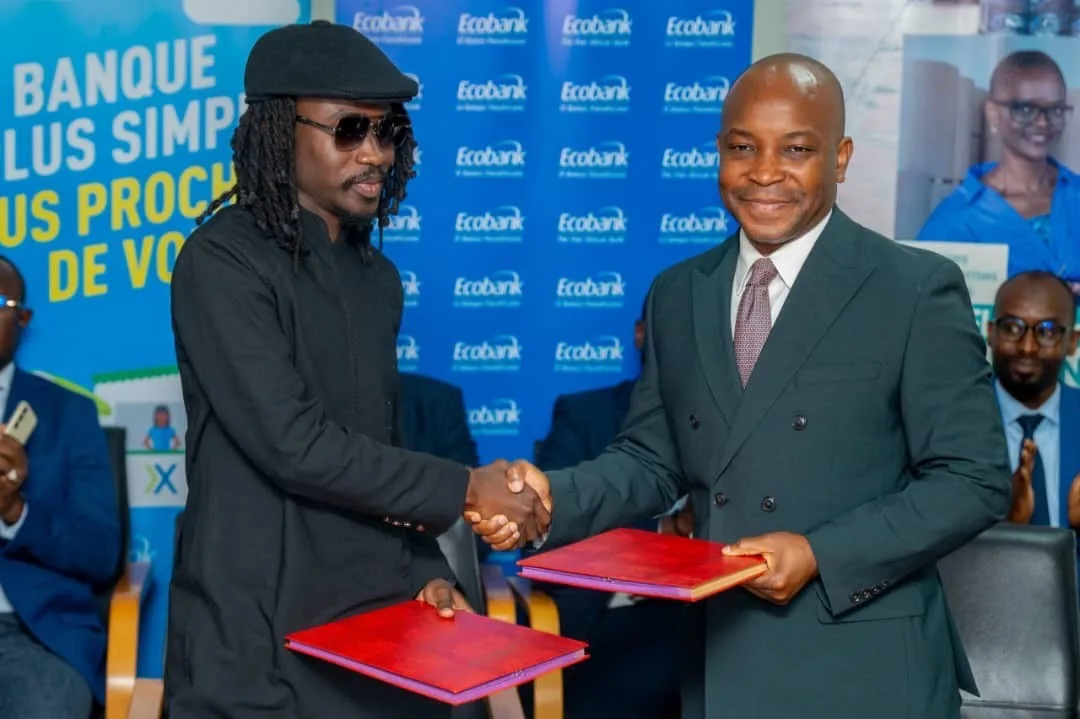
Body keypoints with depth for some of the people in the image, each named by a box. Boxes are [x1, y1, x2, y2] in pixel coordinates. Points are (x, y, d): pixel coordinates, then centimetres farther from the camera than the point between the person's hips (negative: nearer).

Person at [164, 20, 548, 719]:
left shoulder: (378, 277, 12)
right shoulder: (223, 262, -12)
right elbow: (296, 446, -20)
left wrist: (427, 570, 2)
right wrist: (462, 488, -12)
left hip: (380, 624, 6)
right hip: (262, 638, -6)